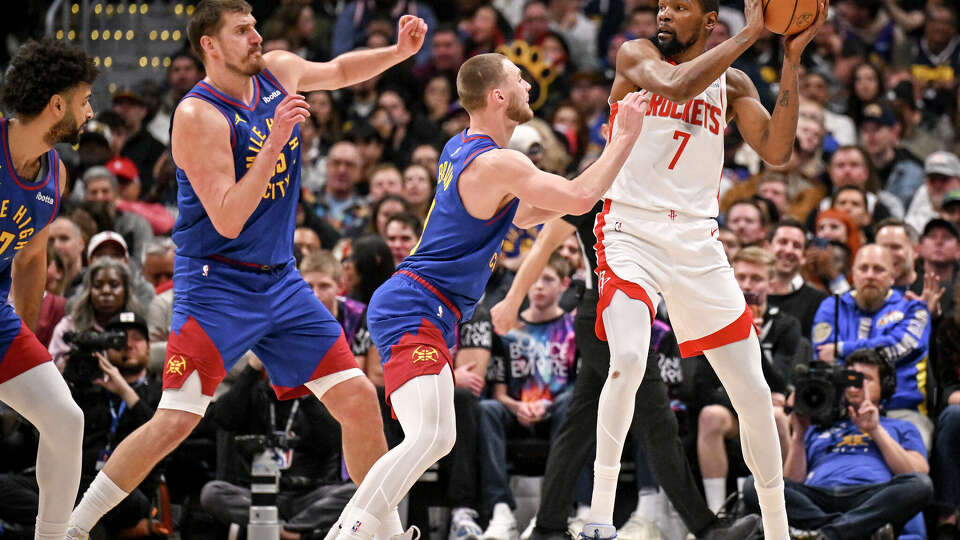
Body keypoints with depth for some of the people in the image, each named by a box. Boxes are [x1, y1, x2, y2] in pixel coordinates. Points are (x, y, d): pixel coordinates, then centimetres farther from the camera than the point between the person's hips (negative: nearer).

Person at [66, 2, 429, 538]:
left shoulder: (279, 71, 3)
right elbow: (228, 221, -24)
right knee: (176, 421, -15)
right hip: (216, 286, -7)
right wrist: (275, 142, -29)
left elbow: (339, 70, 26)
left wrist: (400, 51, 8)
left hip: (281, 282, 7)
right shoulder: (198, 116, -18)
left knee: (359, 400, 2)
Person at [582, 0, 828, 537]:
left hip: (697, 240, 4)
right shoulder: (637, 55, 1)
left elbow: (777, 152, -3)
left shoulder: (732, 82, 10)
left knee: (754, 391, 4)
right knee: (628, 360, -28)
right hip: (632, 230, -4)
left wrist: (792, 60, -7)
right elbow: (676, 86, -22)